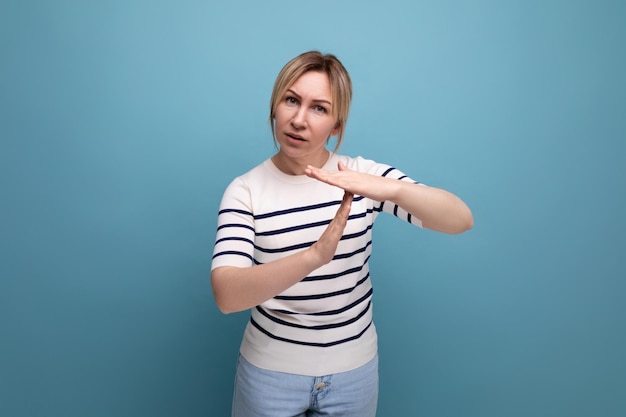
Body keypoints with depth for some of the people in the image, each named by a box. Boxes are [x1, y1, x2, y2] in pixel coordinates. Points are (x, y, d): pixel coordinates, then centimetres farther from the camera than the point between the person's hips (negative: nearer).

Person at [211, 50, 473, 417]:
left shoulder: (364, 175, -9)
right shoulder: (245, 191, -13)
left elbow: (462, 221, -18)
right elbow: (227, 296, -24)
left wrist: (393, 188, -37)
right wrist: (314, 255, -40)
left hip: (354, 370, 2)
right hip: (270, 372, -1)